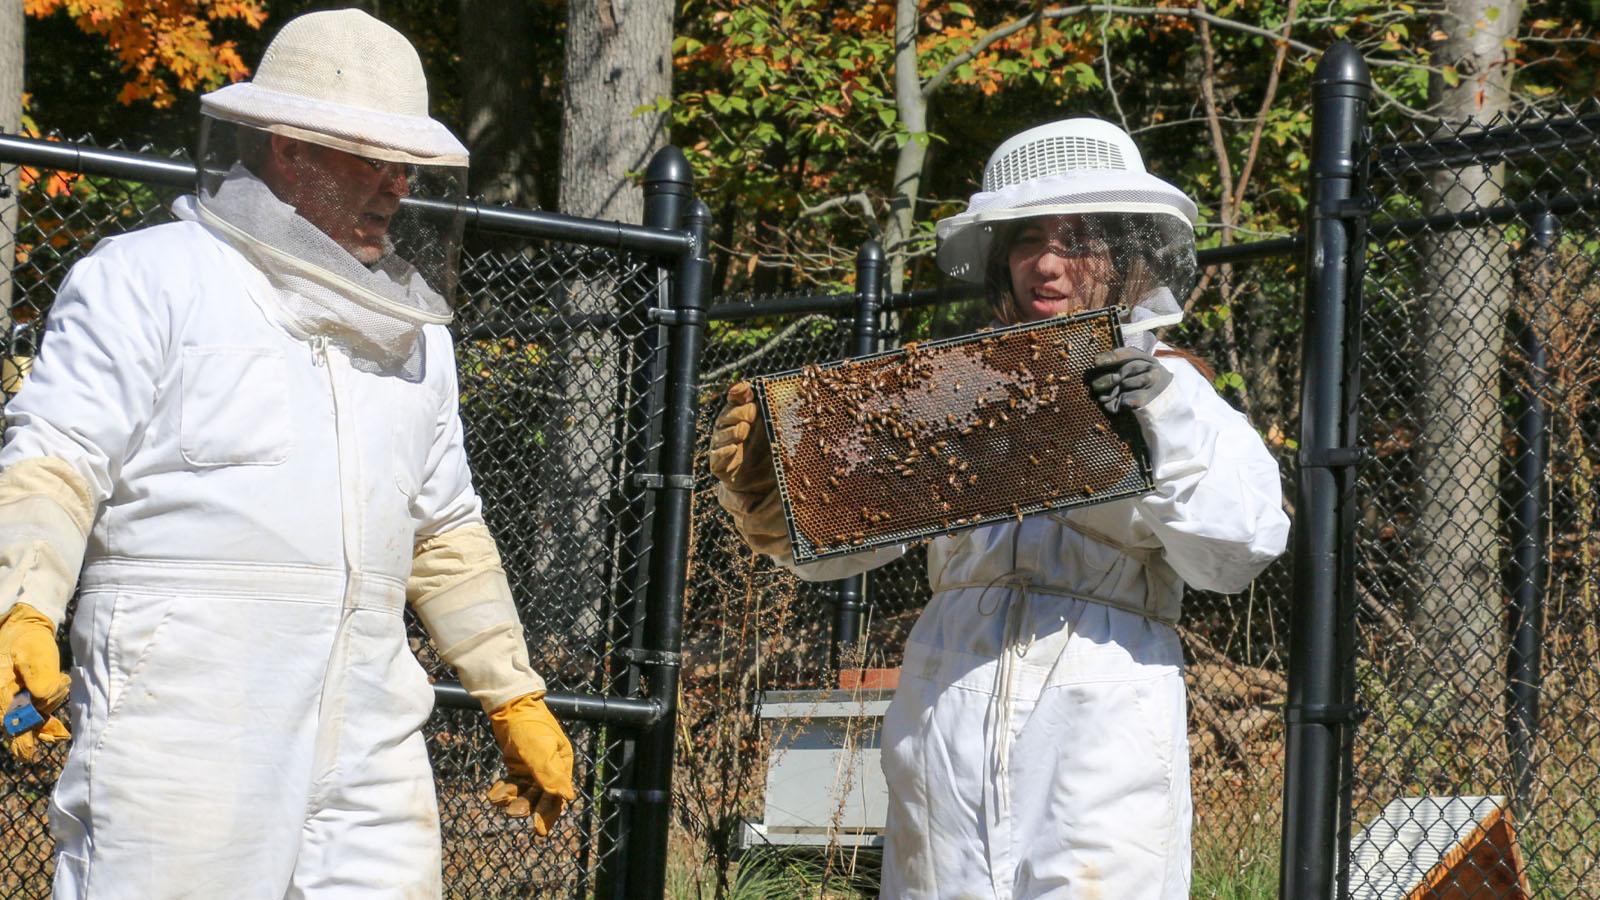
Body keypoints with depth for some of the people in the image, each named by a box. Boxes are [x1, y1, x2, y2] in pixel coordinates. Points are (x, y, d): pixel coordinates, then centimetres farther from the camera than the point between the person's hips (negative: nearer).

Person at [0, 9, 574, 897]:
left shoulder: (412, 331, 22)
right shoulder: (149, 279, 1)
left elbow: (446, 531, 30)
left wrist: (515, 698, 28)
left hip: (365, 745, 6)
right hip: (181, 724, -6)